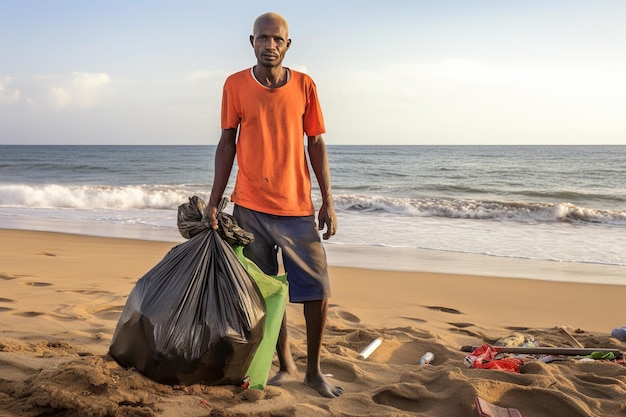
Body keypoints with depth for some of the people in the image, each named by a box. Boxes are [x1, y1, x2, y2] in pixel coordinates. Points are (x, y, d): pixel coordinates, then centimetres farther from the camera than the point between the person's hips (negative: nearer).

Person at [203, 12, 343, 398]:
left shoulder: (304, 85, 1)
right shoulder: (235, 85, 0)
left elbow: (316, 144, 4)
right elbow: (227, 144, 3)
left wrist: (328, 202, 0)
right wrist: (214, 203, 0)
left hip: (298, 208, 1)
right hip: (250, 207, 0)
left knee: (318, 290, 0)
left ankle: (314, 369, 18)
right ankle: (285, 364, 24)